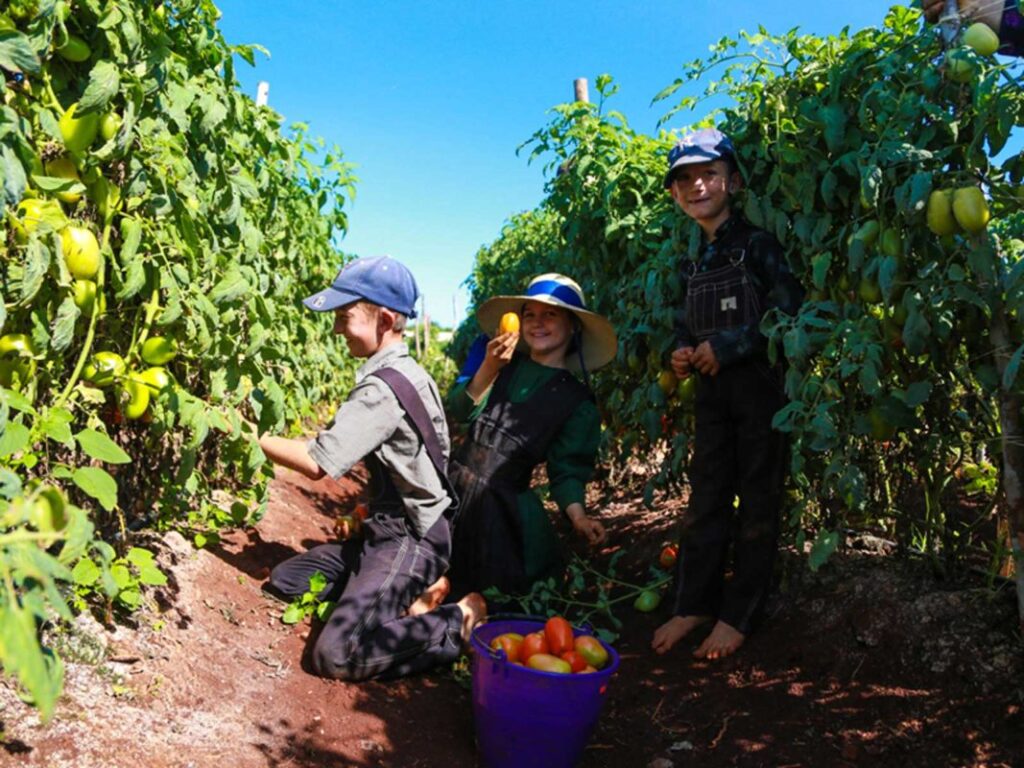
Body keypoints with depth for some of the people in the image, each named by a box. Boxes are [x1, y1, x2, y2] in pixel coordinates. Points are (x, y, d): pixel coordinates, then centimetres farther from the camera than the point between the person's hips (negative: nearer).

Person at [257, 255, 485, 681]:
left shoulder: (382, 388, -23)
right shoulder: (405, 372, 8)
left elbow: (316, 462, -25)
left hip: (410, 542, -10)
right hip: (392, 528, 10)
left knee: (336, 654, -20)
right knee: (285, 580, 13)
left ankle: (458, 620, -6)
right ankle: (406, 601, 10)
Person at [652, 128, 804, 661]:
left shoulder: (756, 244, -5)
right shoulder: (695, 263, 14)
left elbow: (788, 310, -14)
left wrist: (725, 347, -16)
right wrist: (682, 354, 3)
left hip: (760, 383, -6)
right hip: (711, 389, 6)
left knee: (757, 501, 2)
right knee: (706, 497, 8)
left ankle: (737, 616, 11)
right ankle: (693, 604, 17)